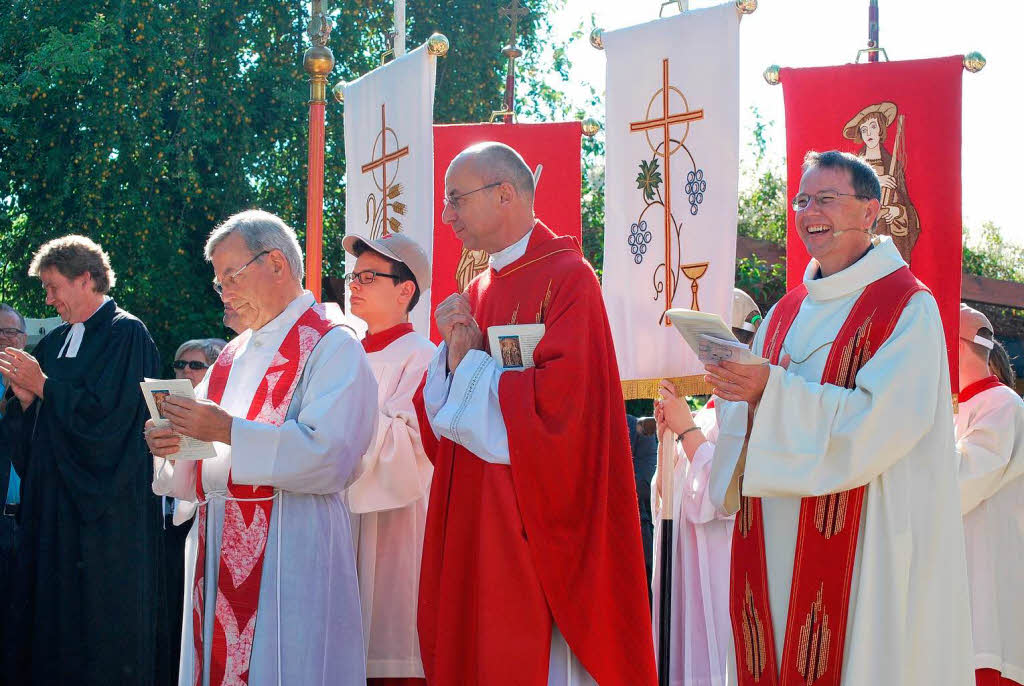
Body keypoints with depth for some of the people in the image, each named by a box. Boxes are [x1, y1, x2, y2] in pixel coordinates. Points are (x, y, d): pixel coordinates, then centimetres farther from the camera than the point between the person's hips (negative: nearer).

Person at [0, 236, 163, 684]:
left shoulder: (126, 335, -8)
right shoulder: (56, 342, 14)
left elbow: (107, 415, -19)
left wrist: (43, 386, -13)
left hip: (103, 514, -7)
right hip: (52, 503, 7)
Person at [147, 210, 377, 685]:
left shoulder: (332, 348, -4)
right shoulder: (233, 356, 19)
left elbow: (327, 453, -19)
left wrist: (227, 431, -19)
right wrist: (174, 446, -3)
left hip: (290, 547, -7)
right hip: (216, 549, 7)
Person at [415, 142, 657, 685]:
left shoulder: (567, 277, -9)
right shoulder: (478, 293, 15)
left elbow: (557, 398, -22)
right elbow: (439, 419, 14)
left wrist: (470, 362, -7)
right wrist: (453, 349, -6)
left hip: (534, 522, -8)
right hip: (472, 517, 8)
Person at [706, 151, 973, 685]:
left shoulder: (908, 308, -5)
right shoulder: (787, 312, 15)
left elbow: (882, 420, -18)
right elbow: (742, 418, 13)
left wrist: (773, 391, -22)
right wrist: (741, 390, -10)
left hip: (864, 538, -6)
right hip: (774, 538, 6)